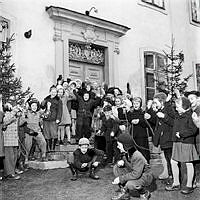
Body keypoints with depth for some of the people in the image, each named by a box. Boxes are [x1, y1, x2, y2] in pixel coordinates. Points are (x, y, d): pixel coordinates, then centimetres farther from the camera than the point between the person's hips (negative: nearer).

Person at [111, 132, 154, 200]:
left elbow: (136, 174, -34)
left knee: (130, 184, -36)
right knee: (116, 168, -9)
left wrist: (121, 178, -31)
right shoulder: (124, 153, -8)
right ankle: (124, 193, 1)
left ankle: (145, 193, -2)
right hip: (133, 173, 8)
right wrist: (121, 162, -17)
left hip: (146, 176, -8)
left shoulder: (137, 156, -31)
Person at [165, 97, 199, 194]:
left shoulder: (191, 116, -13)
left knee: (188, 164, 4)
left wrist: (181, 134, -21)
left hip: (187, 142, -8)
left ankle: (189, 185, 17)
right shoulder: (178, 116, 11)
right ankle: (176, 183, 22)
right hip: (177, 142, 8)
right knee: (173, 162, 8)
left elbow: (193, 130, -21)